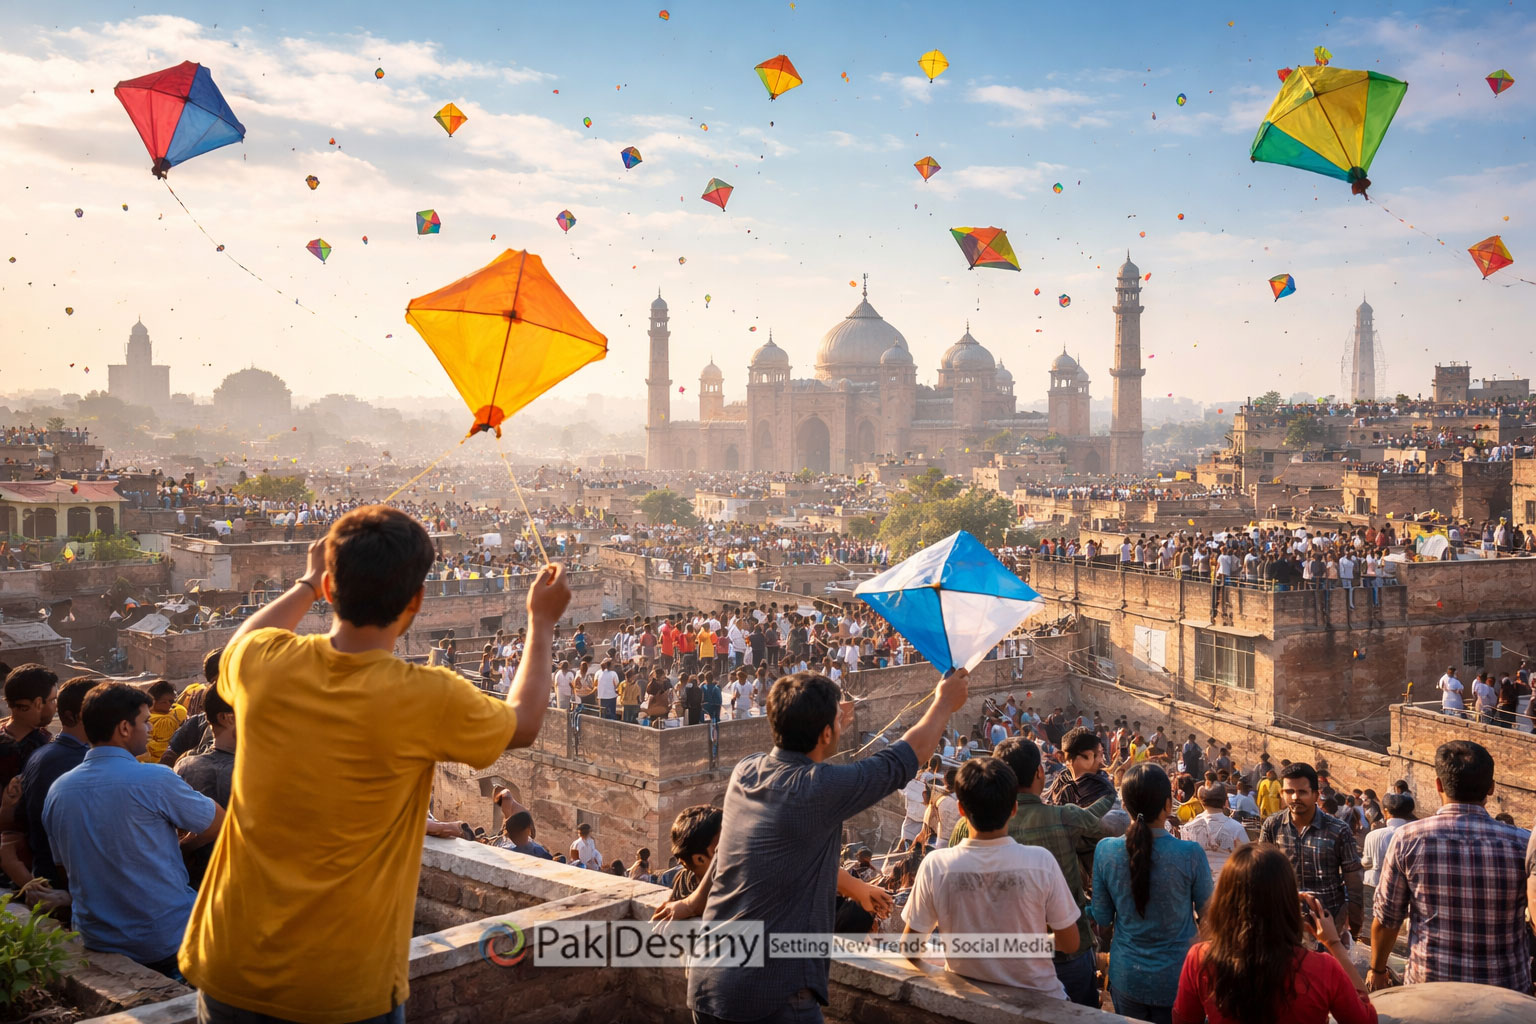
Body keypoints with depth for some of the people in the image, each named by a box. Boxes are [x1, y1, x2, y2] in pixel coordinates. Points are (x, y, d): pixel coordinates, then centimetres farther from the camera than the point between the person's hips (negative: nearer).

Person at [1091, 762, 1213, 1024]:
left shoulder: (1105, 850, -14)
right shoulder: (1190, 855, -21)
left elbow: (1102, 918, -2)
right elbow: (1208, 913, -4)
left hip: (1126, 977, 2)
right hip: (1175, 978, -2)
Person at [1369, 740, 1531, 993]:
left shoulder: (1409, 839, -9)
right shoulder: (1520, 844, -8)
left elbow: (1386, 919, -1)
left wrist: (1377, 970, 16)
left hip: (1429, 983, -1)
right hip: (1506, 989, 1)